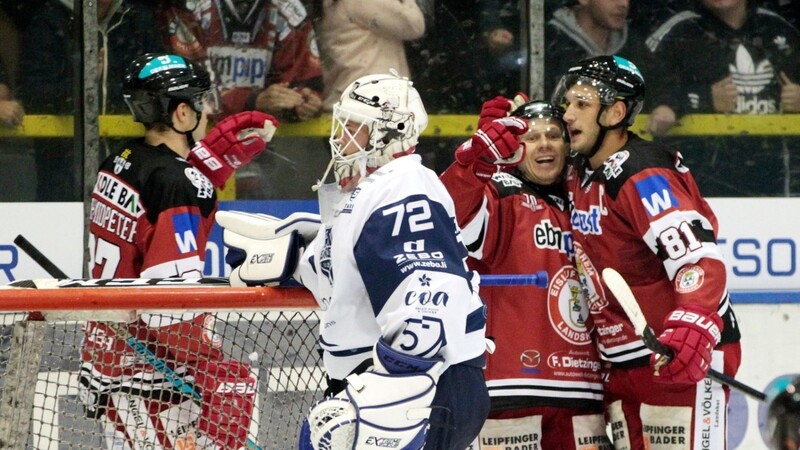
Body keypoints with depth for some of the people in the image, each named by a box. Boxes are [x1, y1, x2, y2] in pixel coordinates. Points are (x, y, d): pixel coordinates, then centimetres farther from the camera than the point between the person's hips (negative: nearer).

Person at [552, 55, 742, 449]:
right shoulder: (579, 177, 10)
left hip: (679, 360, -9)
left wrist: (692, 329, -42)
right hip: (621, 364, 9)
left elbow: (701, 258, -27)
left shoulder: (644, 176, -18)